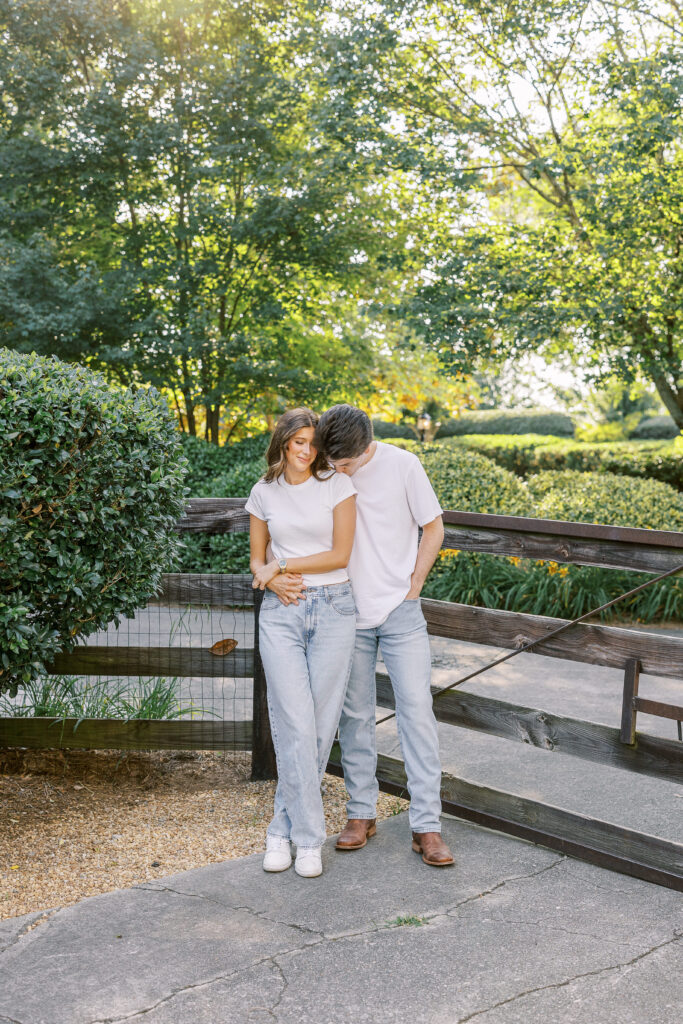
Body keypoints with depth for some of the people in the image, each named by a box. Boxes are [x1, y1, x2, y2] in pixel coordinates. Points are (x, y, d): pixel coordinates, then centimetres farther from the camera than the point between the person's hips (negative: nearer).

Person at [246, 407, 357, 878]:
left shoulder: (337, 485, 0)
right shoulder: (264, 493, 9)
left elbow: (340, 555, -5)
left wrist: (282, 564, -6)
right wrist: (271, 577, -7)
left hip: (334, 609, -1)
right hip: (281, 613, 1)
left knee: (321, 725, 1)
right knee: (296, 725, -7)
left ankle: (284, 828, 16)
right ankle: (308, 838, 3)